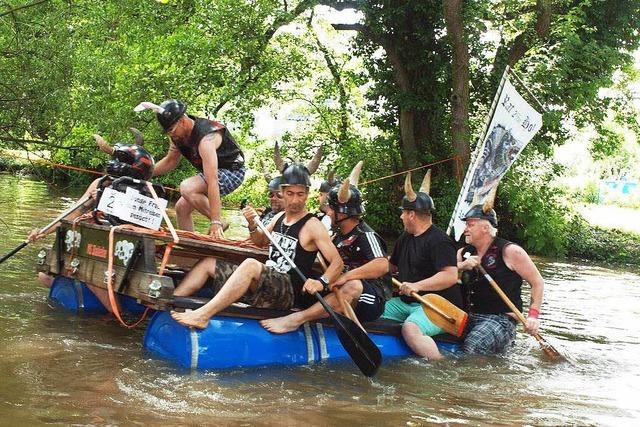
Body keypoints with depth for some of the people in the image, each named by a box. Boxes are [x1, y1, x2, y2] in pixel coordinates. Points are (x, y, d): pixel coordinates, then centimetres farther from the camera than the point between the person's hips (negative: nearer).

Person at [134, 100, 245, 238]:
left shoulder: (206, 138, -34)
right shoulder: (177, 134, -7)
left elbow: (212, 181, -40)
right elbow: (170, 162, 12)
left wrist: (215, 223, -43)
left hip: (232, 171, -9)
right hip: (212, 170, 9)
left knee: (187, 188, -29)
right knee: (182, 207, 0)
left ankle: (219, 224, -16)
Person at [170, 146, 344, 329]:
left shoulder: (312, 226, -9)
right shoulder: (279, 217, 13)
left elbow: (337, 262, -14)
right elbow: (261, 241, 28)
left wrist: (321, 282, -33)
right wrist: (252, 225, 5)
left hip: (289, 292, -8)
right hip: (267, 282, 8)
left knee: (251, 264, -36)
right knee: (208, 263, 8)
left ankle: (202, 315, -41)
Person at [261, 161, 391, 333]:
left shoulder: (366, 235, -13)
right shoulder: (340, 235, 13)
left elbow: (382, 265, -30)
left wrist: (344, 277, -30)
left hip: (371, 300, -10)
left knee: (353, 286, -38)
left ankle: (296, 319, -44)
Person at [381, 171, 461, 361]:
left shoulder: (439, 241, -13)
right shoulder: (405, 238, 17)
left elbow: (451, 276, -24)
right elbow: (390, 265, 31)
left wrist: (417, 286, -29)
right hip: (406, 302, 10)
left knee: (410, 329, -35)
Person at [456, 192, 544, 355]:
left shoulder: (510, 251, -3)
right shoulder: (463, 253, 14)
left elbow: (537, 283, -1)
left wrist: (533, 315, -11)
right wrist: (462, 266, -15)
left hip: (501, 318, -6)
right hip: (470, 317, 6)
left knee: (472, 348, -31)